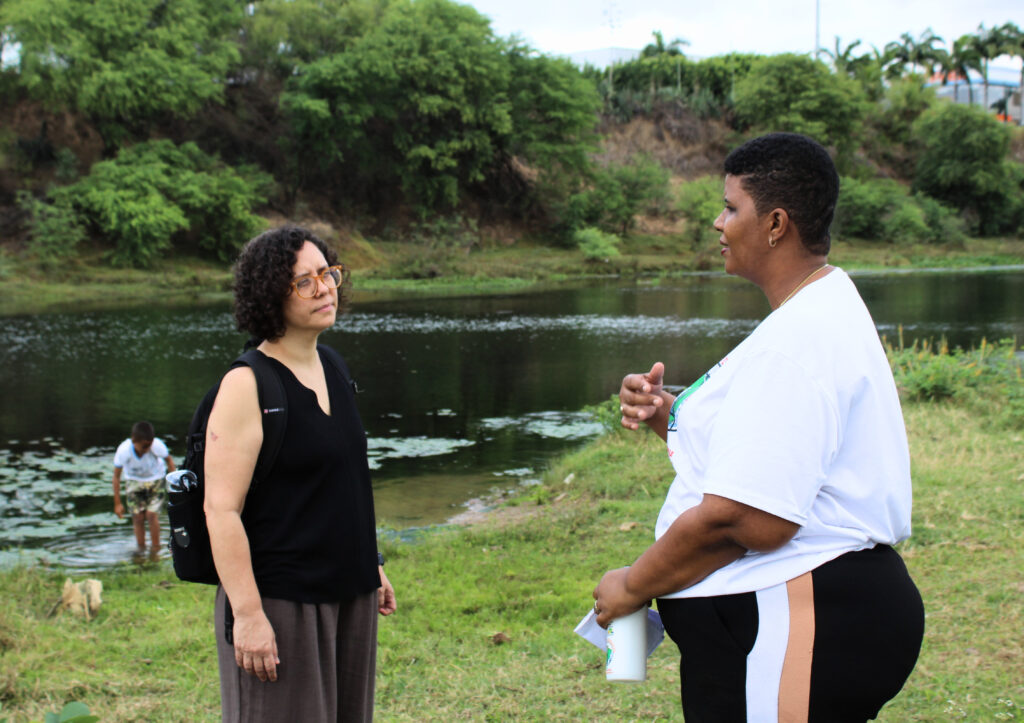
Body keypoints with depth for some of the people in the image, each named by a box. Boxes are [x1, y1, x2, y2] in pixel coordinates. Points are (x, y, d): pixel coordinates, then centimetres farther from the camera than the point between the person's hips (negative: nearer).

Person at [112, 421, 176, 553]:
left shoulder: (157, 445, -33)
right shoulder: (123, 451, -31)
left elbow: (169, 460, -10)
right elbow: (116, 476, -16)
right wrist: (117, 503, -11)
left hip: (155, 479, -1)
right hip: (134, 480, 1)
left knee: (151, 514, -11)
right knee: (138, 516, -4)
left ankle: (156, 549, 6)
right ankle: (141, 550, 13)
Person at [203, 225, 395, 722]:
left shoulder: (330, 368, 9)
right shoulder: (247, 385, -14)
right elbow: (221, 510, -18)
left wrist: (371, 565, 20)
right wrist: (247, 614, -21)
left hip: (349, 594, 8)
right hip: (280, 600, -8)